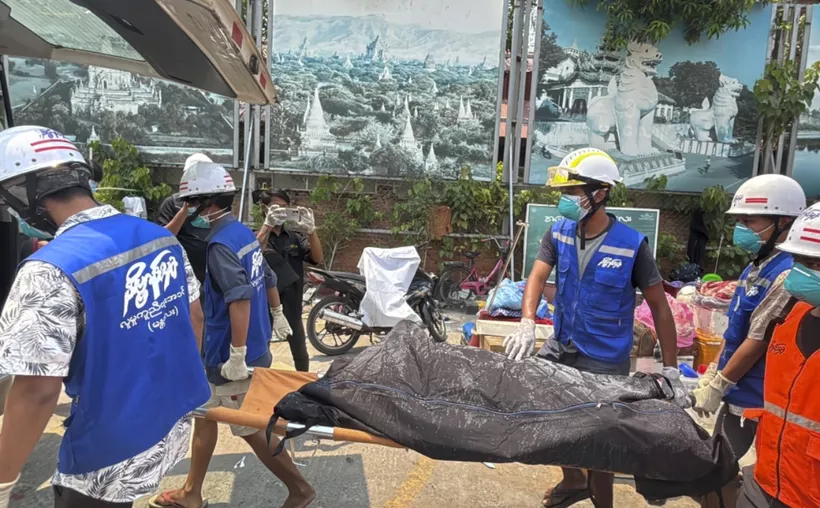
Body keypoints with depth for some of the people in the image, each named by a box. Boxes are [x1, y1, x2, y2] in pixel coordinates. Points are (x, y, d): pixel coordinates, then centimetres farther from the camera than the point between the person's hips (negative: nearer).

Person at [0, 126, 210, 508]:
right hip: (176, 420, 7)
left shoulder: (51, 271, -24)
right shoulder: (162, 236, -3)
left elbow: (37, 393, -23)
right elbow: (193, 314, 7)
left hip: (113, 453, -6)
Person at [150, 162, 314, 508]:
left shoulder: (221, 243, -21)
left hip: (234, 356, -10)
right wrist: (277, 316, 30)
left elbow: (240, 299, -30)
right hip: (255, 346, 10)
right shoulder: (244, 232, 8)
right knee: (204, 412, 20)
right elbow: (268, 278, 18)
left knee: (251, 429, 4)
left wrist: (237, 355, -27)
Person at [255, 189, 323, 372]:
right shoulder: (258, 235, -3)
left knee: (301, 354, 16)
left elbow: (317, 258, -7)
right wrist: (268, 224, -33)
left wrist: (311, 229, -22)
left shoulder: (295, 236, 6)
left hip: (291, 303, 3)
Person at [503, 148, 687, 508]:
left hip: (605, 360, -5)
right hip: (562, 347, 5)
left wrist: (671, 371, -10)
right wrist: (527, 324, -32)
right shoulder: (558, 233, -4)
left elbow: (659, 307, -10)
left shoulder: (632, 245, -16)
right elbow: (537, 277, -13)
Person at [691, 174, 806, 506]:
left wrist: (717, 385, -14)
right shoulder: (759, 266, 7)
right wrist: (712, 373, 14)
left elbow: (759, 341, -22)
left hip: (753, 397, -9)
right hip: (738, 392, 9)